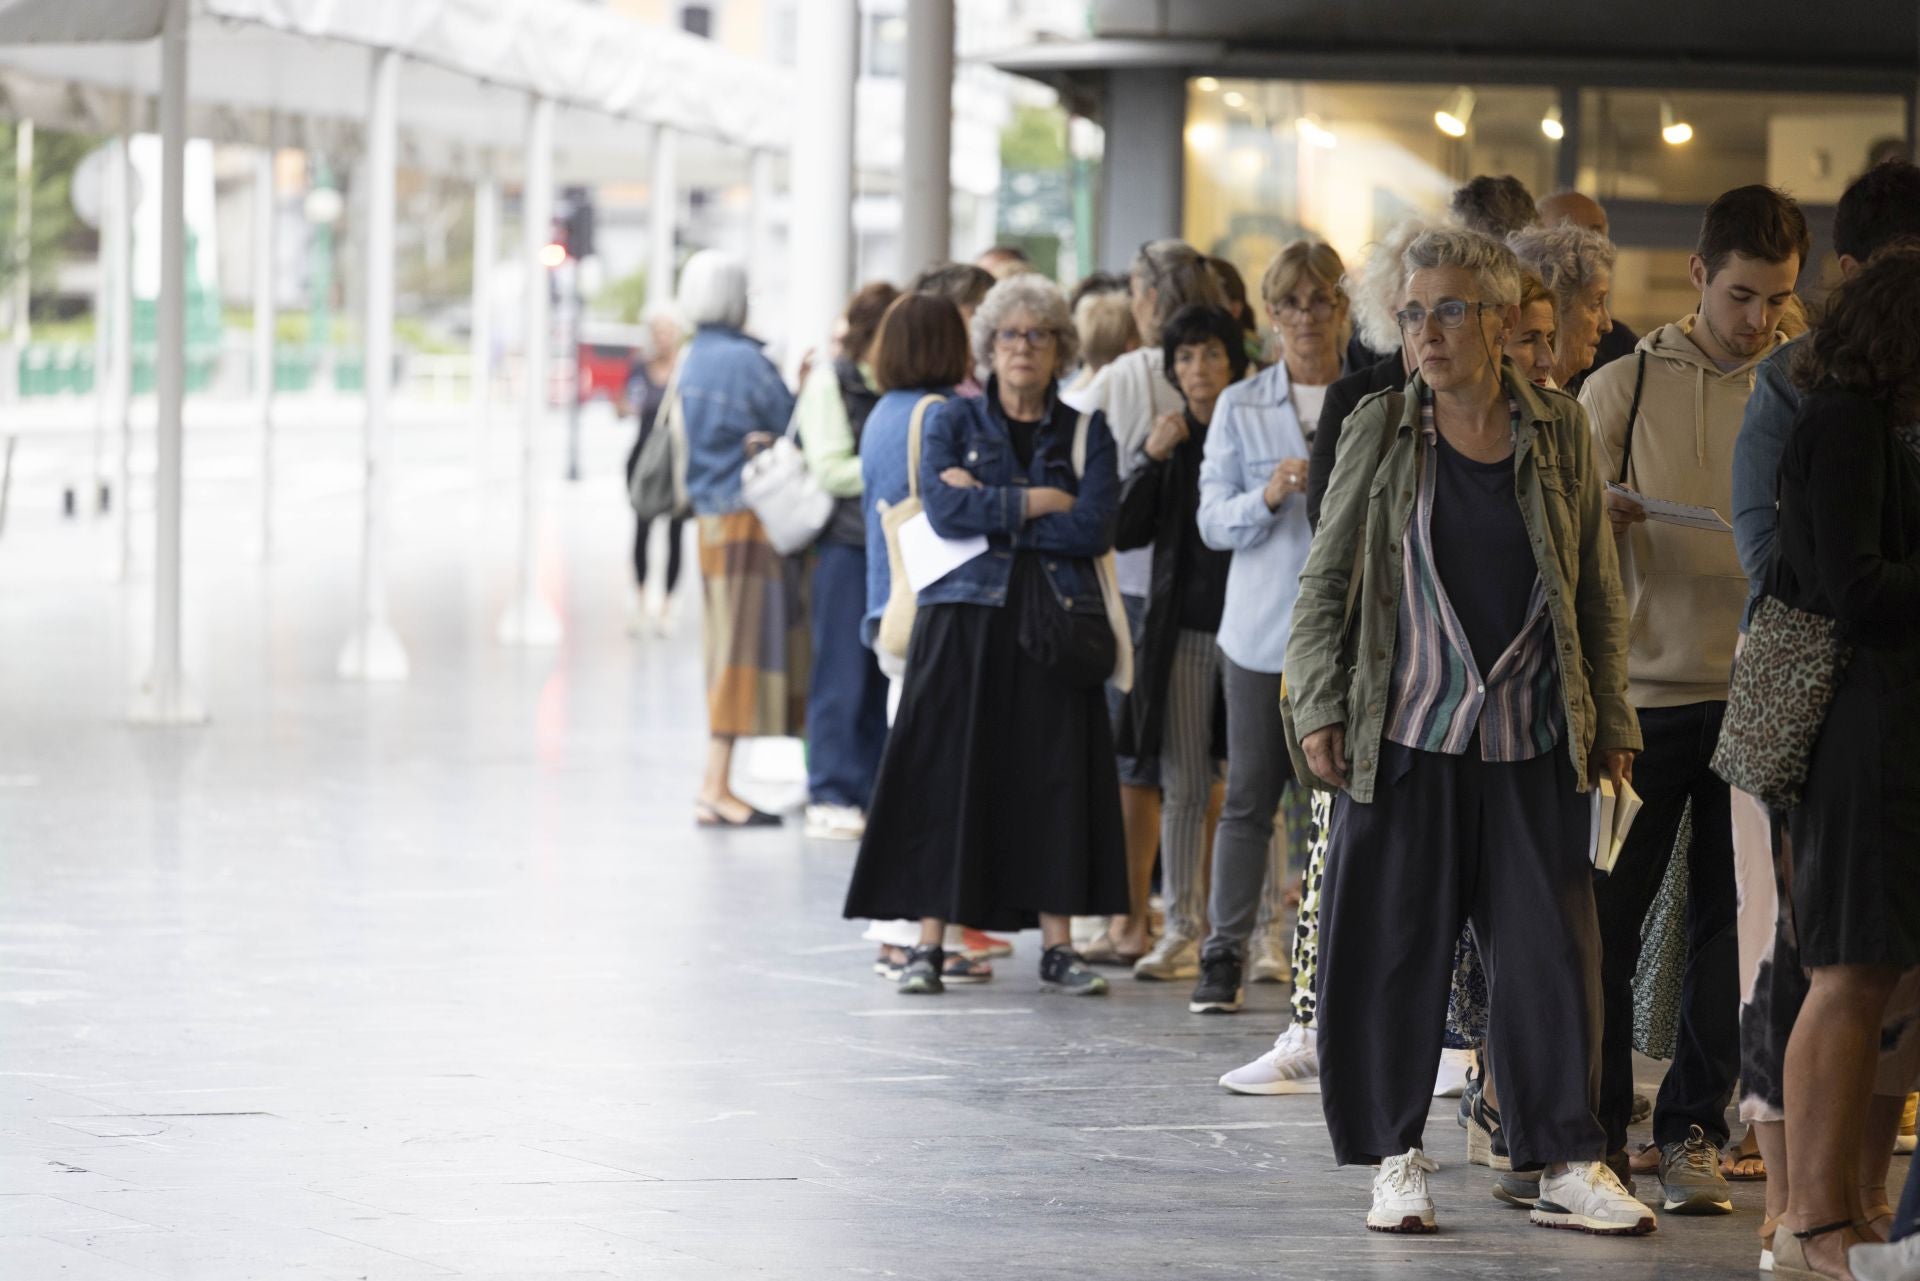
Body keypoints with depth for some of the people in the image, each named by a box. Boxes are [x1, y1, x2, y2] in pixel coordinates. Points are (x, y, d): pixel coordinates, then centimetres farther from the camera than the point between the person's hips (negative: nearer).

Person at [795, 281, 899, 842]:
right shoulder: (829, 382, -2)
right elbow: (831, 472, -10)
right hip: (847, 542, -6)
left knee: (883, 674, 6)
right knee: (843, 675, -4)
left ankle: (872, 795, 11)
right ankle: (831, 797, 1)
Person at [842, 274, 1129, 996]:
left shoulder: (1086, 434, 10)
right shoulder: (953, 423, 8)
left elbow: (1094, 528, -6)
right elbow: (945, 509, -9)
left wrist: (988, 512, -8)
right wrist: (1037, 501, -9)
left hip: (1056, 620, 1)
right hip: (967, 616, -1)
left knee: (1055, 775, -1)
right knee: (946, 775, -4)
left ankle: (1058, 945, 3)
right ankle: (929, 944, -1)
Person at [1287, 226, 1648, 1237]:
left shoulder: (1558, 434, 5)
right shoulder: (1379, 432, 2)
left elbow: (1597, 592, 10)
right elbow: (1326, 580, 4)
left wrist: (1611, 720, 8)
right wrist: (1320, 708, -5)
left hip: (1532, 746, 1)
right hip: (1403, 741, -1)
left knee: (1551, 950, 1)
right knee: (1389, 950, 2)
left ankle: (1568, 1162, 8)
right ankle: (1395, 1158, 13)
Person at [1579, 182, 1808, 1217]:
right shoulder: (1624, 388, 4)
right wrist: (1600, 521, -18)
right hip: (1642, 691, -1)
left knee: (1732, 922, 3)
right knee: (1607, 915, 1)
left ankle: (1693, 1127, 12)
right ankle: (1593, 1129, 12)